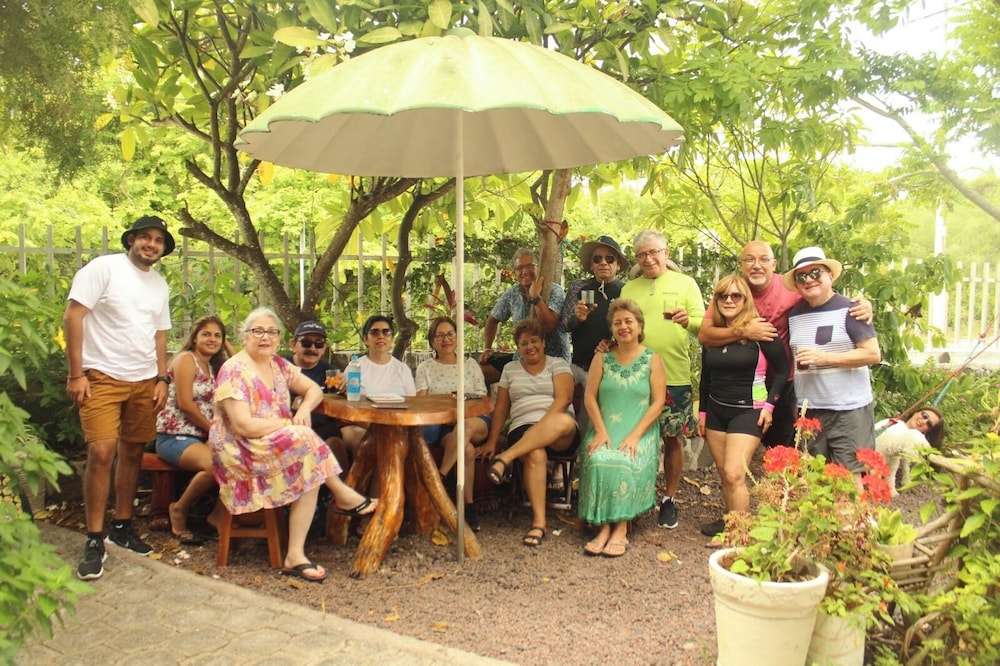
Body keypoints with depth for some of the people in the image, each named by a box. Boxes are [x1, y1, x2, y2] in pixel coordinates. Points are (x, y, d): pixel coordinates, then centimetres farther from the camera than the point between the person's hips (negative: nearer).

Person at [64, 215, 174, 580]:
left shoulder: (160, 284, 14)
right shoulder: (103, 268, -5)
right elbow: (72, 317, -9)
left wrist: (162, 378, 10)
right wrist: (76, 374, -13)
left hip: (144, 382, 6)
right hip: (103, 377, -6)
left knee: (132, 453, 10)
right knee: (101, 452, -14)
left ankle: (122, 526, 24)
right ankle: (94, 540, -4)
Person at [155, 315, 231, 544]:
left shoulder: (213, 367, 20)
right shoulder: (186, 359, -5)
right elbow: (185, 404, -13)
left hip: (202, 437, 7)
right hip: (174, 437, -7)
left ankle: (219, 514, -4)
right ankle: (179, 510, -7)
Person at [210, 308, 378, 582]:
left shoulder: (277, 364, 10)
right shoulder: (234, 371, -14)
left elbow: (314, 389, 14)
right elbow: (242, 426, -22)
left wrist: (304, 408, -9)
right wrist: (291, 423, -18)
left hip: (278, 446, 7)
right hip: (240, 452, -7)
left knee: (311, 470, -24)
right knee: (305, 440, -29)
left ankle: (296, 556, -22)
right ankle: (343, 496, -8)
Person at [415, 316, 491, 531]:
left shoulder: (471, 364, 23)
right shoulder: (425, 368, 21)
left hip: (476, 421, 1)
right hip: (441, 424, -1)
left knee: (466, 425, -40)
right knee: (467, 449, -37)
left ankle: (439, 478, -36)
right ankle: (469, 506, -31)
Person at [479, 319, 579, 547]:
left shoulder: (558, 364, 10)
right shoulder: (510, 369, 19)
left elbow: (564, 398, -6)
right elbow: (501, 408, 17)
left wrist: (545, 425, -21)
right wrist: (491, 442, 7)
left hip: (561, 435, -1)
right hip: (523, 429, 1)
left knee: (563, 422, -40)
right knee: (535, 454, -37)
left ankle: (507, 458, -39)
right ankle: (538, 521, -34)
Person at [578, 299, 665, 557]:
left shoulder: (652, 361, 4)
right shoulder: (602, 358, 10)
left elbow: (657, 403, -3)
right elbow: (590, 397, 4)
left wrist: (635, 435, -13)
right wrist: (601, 431, -9)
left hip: (639, 432, -1)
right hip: (604, 430, 2)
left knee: (626, 465, -31)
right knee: (598, 461, -29)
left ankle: (621, 528, -18)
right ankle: (604, 526, -20)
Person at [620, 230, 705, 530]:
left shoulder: (685, 284, 6)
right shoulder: (629, 289, 13)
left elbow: (703, 326, -1)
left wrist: (688, 320, -23)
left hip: (675, 376, -2)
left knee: (671, 439, 4)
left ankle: (669, 499, 19)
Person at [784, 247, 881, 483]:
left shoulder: (849, 309, -6)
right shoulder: (794, 315, 11)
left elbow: (873, 354, -11)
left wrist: (824, 357, -18)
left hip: (848, 408, -5)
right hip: (808, 410, 5)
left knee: (849, 476, -3)